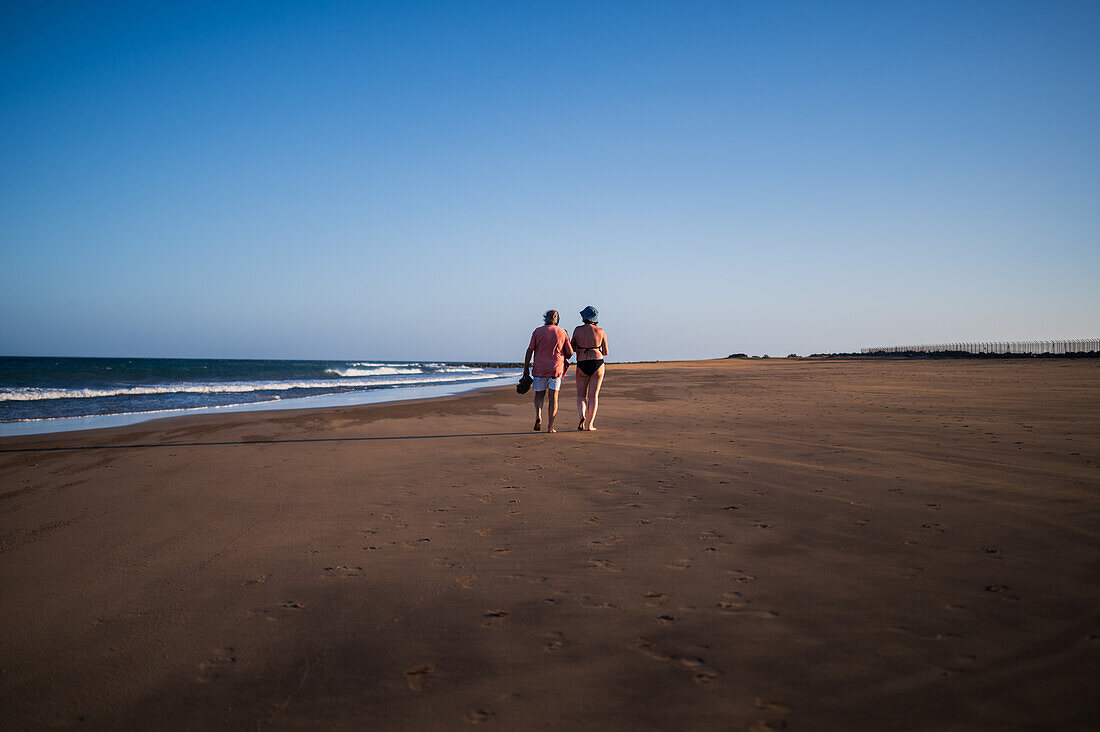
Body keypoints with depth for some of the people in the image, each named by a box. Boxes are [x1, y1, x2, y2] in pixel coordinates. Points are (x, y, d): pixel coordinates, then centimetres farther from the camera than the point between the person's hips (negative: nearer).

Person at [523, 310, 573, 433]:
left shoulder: (537, 331, 0)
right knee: (553, 396, 3)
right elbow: (570, 352, -1)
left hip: (540, 368, 0)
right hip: (556, 368, 0)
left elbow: (530, 350, -3)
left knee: (539, 395, 14)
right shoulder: (562, 333, 1)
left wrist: (526, 368, 2)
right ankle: (550, 426, 0)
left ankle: (538, 415, -12)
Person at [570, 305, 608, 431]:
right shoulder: (601, 332, -2)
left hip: (582, 365, 0)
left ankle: (582, 416, -11)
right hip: (597, 364, 0)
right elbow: (605, 352, 4)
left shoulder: (578, 330, -3)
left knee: (581, 395, 15)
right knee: (593, 395, 7)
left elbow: (572, 347, 7)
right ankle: (590, 425, 3)